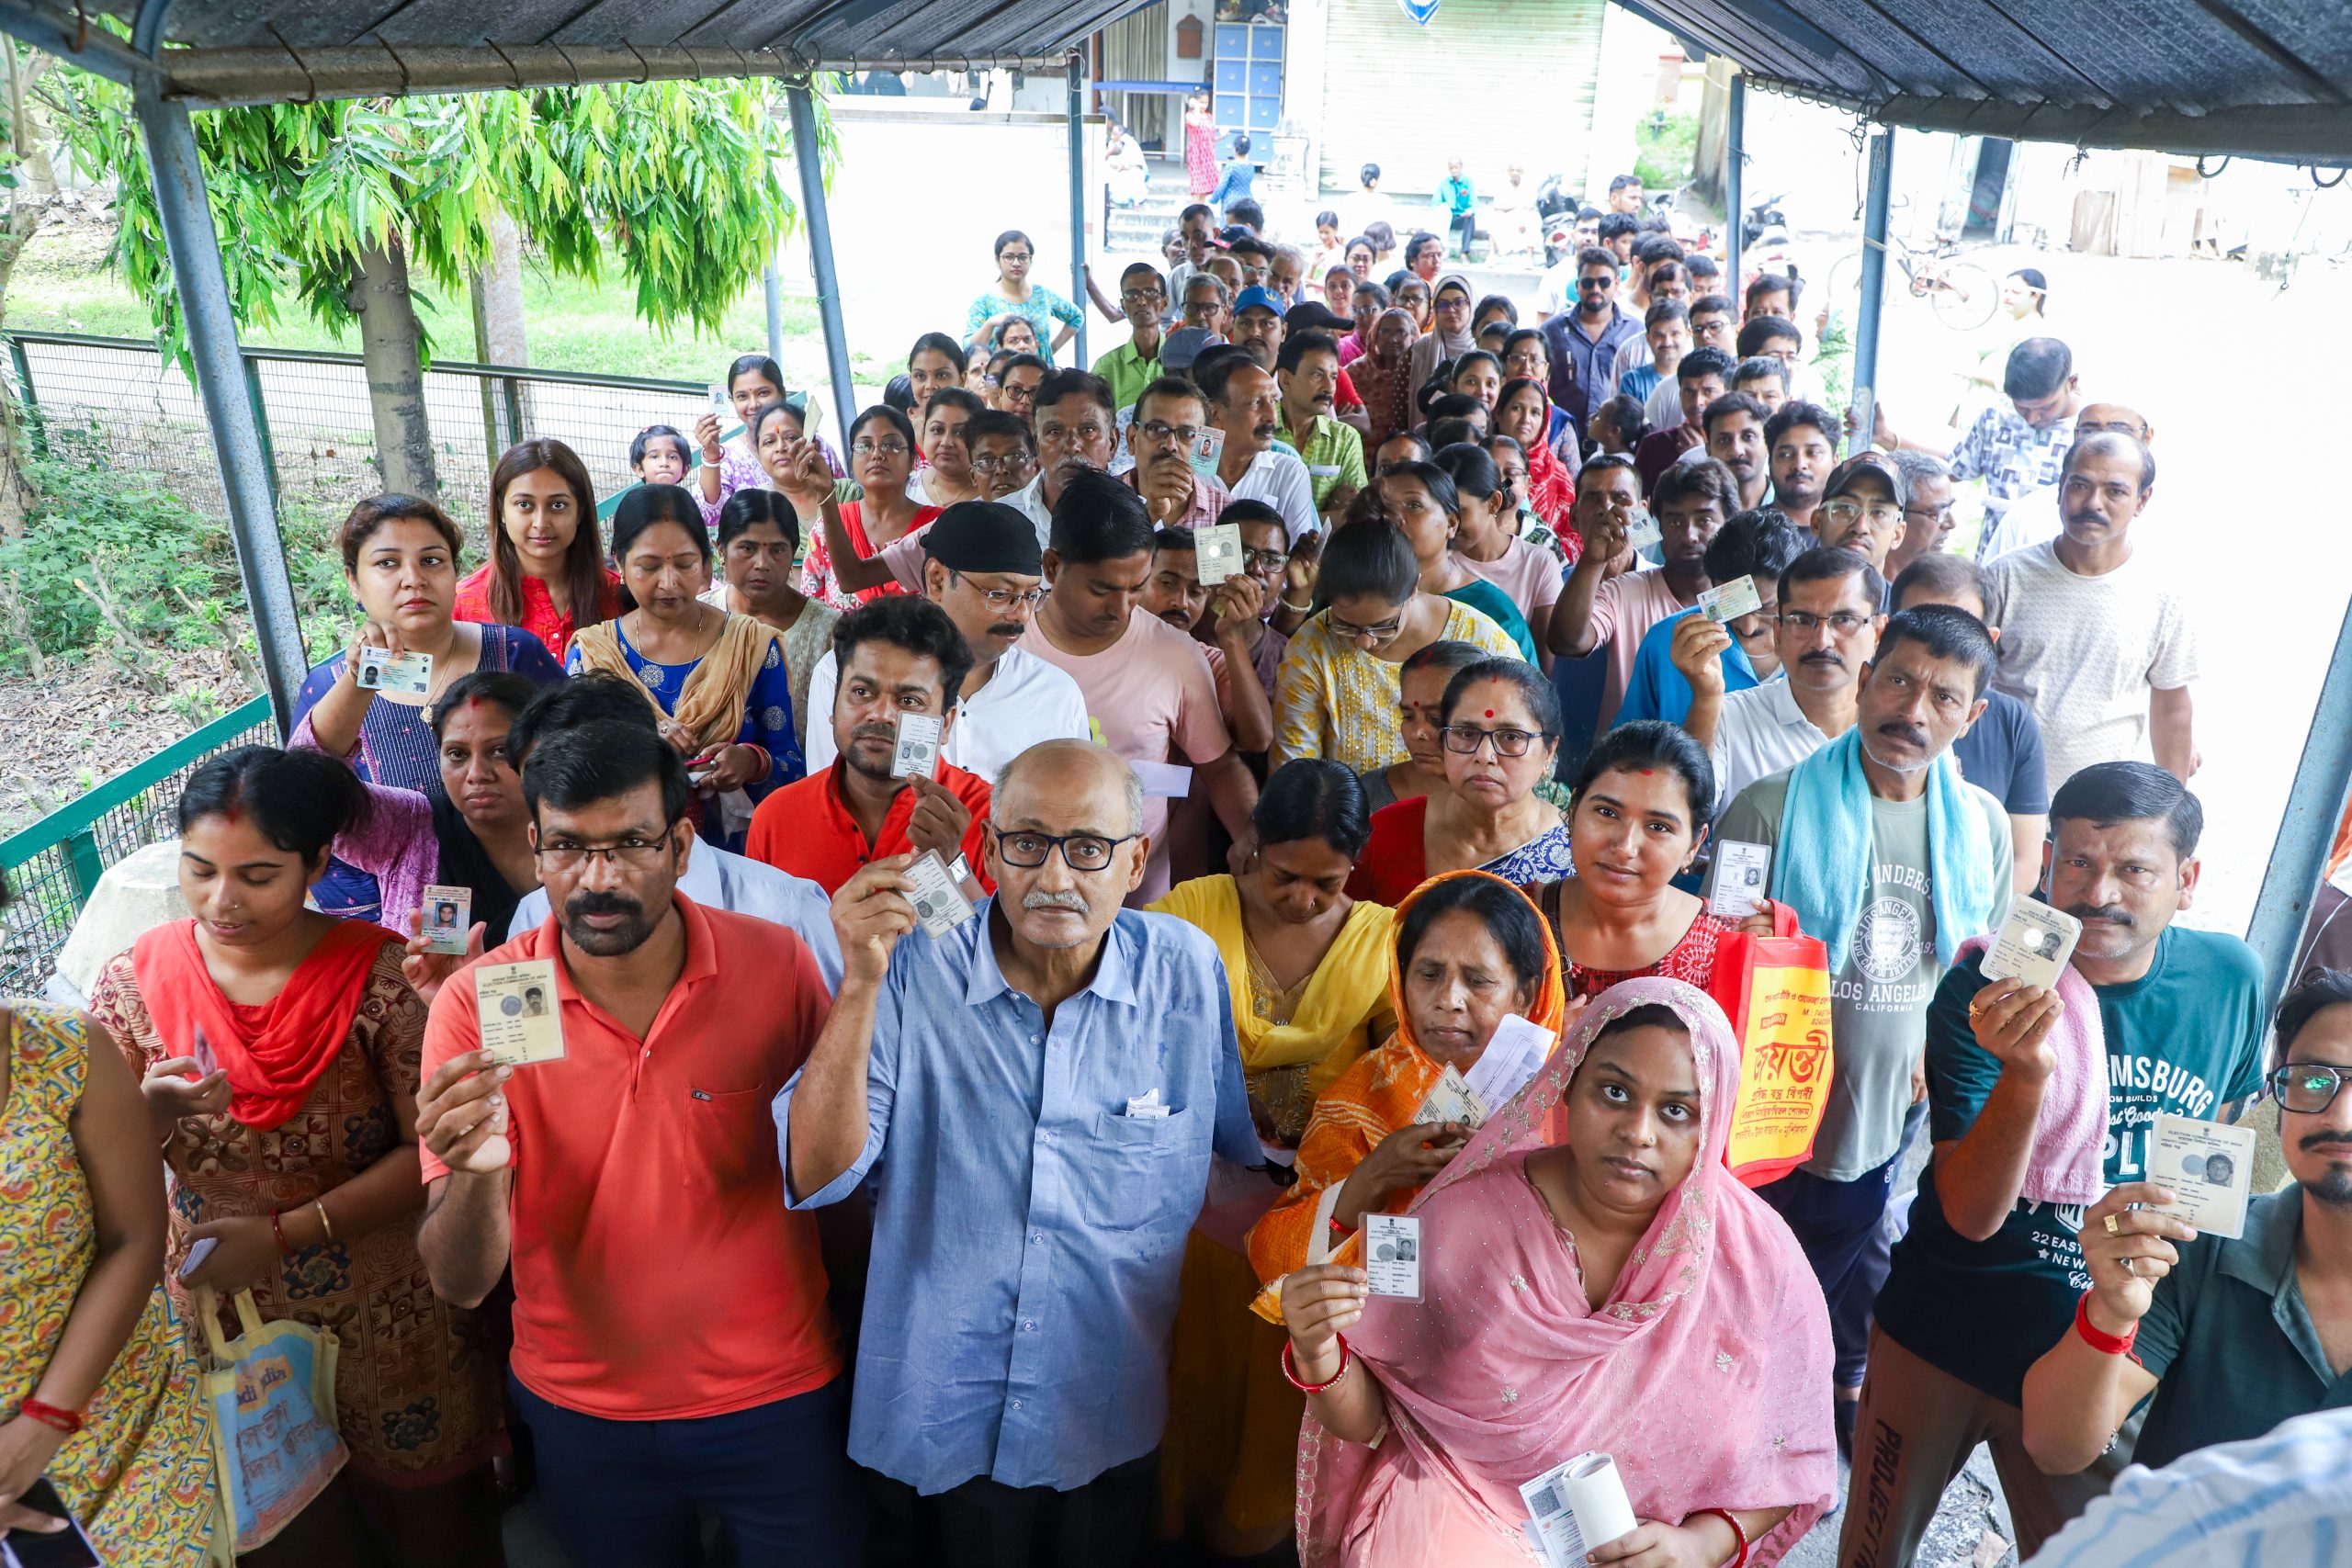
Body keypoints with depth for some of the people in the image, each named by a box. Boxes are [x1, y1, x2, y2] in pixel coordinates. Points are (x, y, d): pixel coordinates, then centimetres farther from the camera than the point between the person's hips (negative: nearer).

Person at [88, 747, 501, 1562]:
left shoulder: (378, 974, -16)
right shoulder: (133, 980, -7)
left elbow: (430, 1151, -15)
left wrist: (287, 1234, -21)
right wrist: (150, 1117, -22)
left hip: (386, 1328, -2)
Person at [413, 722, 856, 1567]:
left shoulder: (779, 966, -16)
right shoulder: (477, 1005, -15)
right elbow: (459, 1284, -17)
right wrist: (476, 1171, -35)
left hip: (777, 1400, -1)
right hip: (580, 1410, 1)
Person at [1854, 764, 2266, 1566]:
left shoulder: (2231, 978, -8)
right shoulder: (1982, 991, -20)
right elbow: (1971, 1214, -25)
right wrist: (2026, 1075, -41)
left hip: (2102, 1353, 2)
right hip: (1941, 1342, -2)